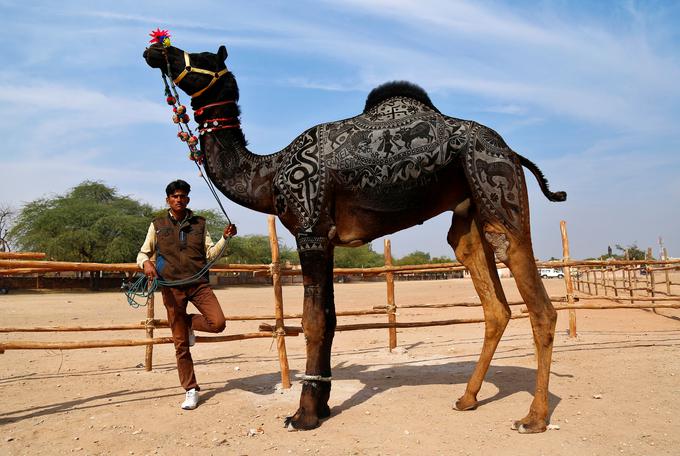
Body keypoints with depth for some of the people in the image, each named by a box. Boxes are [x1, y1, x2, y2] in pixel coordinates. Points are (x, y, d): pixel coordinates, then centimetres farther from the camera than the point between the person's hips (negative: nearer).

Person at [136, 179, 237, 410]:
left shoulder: (199, 223, 11)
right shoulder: (158, 225, 9)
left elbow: (210, 253, 8)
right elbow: (143, 253, 10)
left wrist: (225, 237, -8)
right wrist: (146, 263, -13)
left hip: (198, 283, 1)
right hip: (172, 286, -1)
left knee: (218, 323, -18)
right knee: (180, 342, 2)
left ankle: (189, 323, 15)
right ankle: (191, 391, 16)